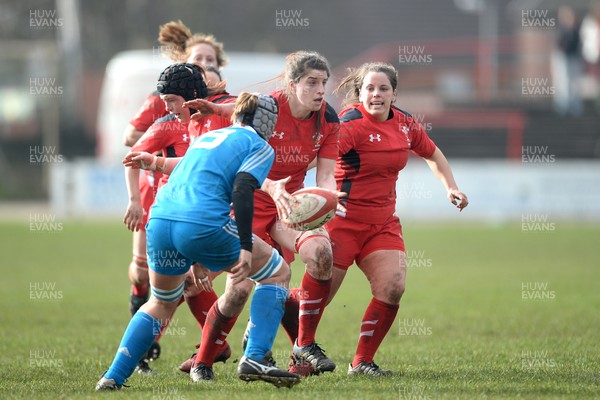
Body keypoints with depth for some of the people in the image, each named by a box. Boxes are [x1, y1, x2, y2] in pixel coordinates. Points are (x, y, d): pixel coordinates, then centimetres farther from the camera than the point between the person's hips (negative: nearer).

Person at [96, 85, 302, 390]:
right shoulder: (259, 147, 11)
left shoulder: (206, 138, 32)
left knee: (162, 303, 30)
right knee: (278, 273, 14)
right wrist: (246, 248, -13)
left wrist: (195, 257, 37)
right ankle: (254, 360, 1)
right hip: (204, 227, -6)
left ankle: (113, 377, 19)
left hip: (159, 220, 6)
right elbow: (242, 190, -8)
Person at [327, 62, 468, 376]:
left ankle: (362, 362, -4)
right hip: (343, 220, -5)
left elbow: (432, 154, 25)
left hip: (383, 223, 5)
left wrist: (451, 187, 12)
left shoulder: (405, 124, 5)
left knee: (393, 287, -15)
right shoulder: (351, 123, -16)